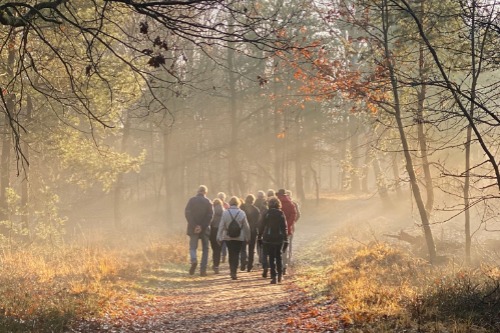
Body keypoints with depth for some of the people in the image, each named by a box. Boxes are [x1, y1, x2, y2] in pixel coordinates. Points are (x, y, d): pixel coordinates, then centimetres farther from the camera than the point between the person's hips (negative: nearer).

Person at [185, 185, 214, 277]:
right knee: (205, 249, 9)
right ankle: (203, 269, 2)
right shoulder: (208, 201, 0)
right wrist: (202, 226, -10)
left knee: (193, 247, 8)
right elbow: (210, 215, -9)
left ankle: (194, 260, -22)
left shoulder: (192, 200, 1)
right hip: (205, 229, 0)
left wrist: (194, 226, -10)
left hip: (193, 228, 0)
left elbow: (187, 213, -8)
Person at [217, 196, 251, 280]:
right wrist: (247, 237, 8)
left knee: (231, 254, 15)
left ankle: (232, 271, 19)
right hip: (239, 238, -1)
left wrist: (219, 237, 1)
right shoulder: (242, 213, -6)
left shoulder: (225, 213, -5)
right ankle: (234, 272, -7)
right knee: (236, 254, 1)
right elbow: (246, 227, -2)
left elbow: (221, 226, -4)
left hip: (228, 237, 1)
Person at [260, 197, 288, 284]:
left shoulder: (267, 214, -7)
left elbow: (263, 226, -4)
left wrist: (260, 235, 5)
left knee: (271, 258, 2)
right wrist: (286, 238, 3)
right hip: (279, 238, 2)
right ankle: (280, 275, 20)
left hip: (269, 238, -2)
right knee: (279, 256, 18)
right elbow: (285, 227, -1)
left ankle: (274, 276, -5)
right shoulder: (281, 214, -2)